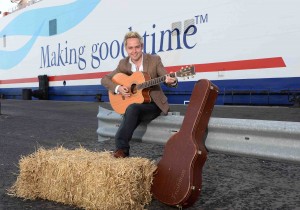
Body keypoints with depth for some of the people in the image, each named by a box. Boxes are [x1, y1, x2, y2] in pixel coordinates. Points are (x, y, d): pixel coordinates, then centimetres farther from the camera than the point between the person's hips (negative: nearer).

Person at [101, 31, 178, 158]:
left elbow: (168, 79, -8)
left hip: (153, 105, -3)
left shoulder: (154, 60, -4)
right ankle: (122, 150, -21)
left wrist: (171, 81, -33)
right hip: (131, 105, 3)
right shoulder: (123, 64, 4)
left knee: (132, 108, -33)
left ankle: (121, 146, -26)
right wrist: (117, 88, -13)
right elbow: (104, 79, 7)